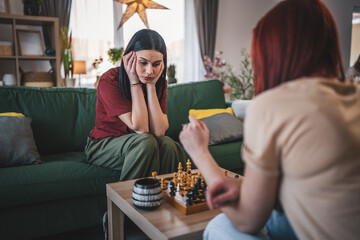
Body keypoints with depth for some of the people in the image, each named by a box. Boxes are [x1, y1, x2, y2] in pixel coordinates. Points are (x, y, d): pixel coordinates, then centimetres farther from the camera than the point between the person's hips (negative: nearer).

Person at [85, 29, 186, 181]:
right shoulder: (109, 81, -21)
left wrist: (151, 85, -21)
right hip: (104, 145, -4)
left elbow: (159, 131, -20)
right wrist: (135, 82, -25)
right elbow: (140, 128, -27)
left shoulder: (159, 82, -6)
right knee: (145, 142, -32)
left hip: (135, 143, 4)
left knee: (168, 144, -26)